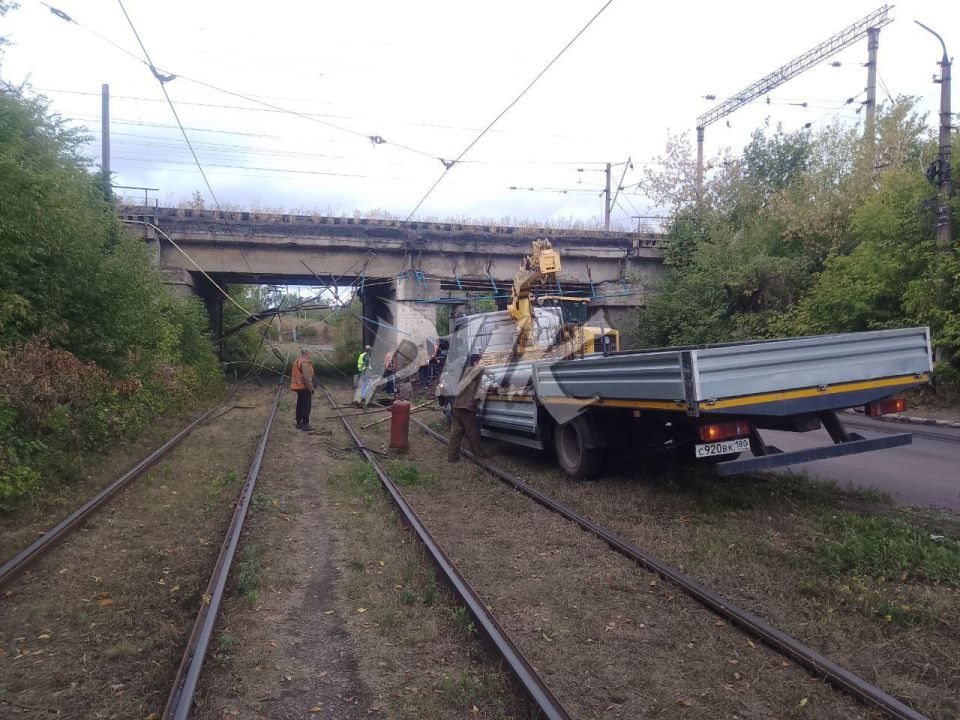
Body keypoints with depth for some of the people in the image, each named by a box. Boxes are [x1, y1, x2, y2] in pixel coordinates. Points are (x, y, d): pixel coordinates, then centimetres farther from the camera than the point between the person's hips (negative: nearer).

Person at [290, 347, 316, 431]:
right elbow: (306, 376, -24)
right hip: (304, 387, -10)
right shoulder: (304, 362, -18)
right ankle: (305, 424, -4)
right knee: (306, 406, -5)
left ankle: (299, 423, 21)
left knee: (300, 405, 15)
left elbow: (292, 374, 21)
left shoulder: (296, 361, 14)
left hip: (298, 387, 10)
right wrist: (310, 388, -19)